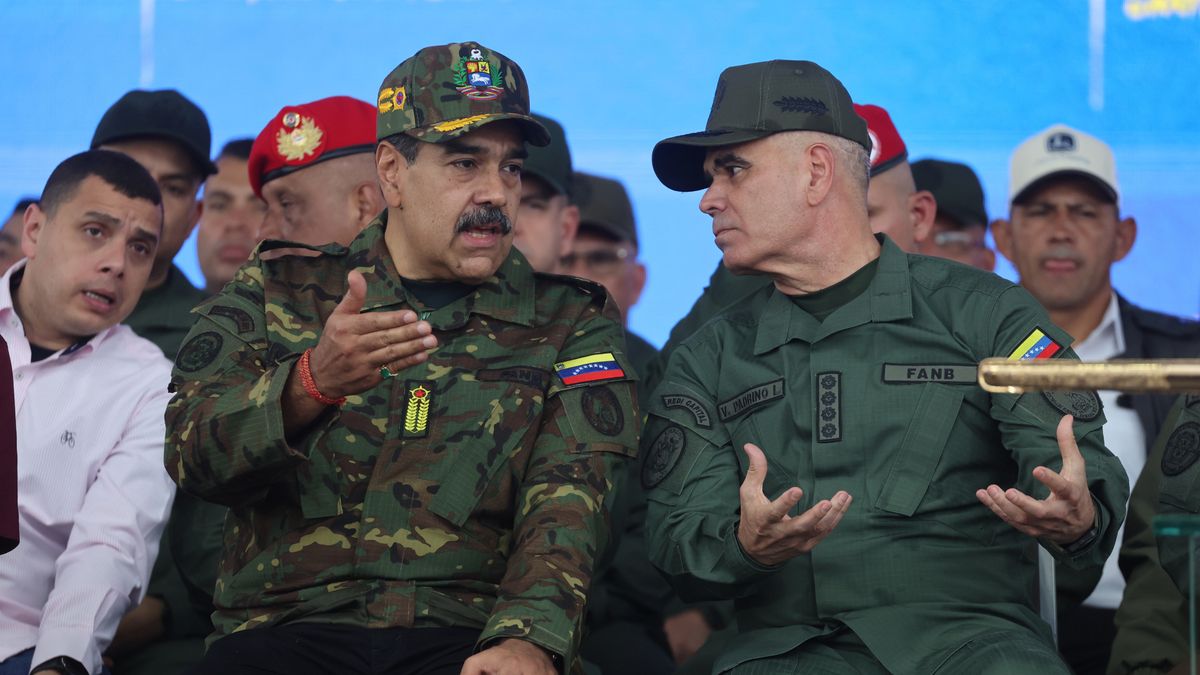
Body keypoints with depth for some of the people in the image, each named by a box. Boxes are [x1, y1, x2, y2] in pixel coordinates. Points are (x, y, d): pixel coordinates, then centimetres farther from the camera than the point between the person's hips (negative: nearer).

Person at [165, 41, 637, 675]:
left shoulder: (572, 323, 14)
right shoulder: (276, 293, 15)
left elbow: (570, 496, -1)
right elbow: (192, 453, 2)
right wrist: (313, 383, -19)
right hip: (286, 624, 0)